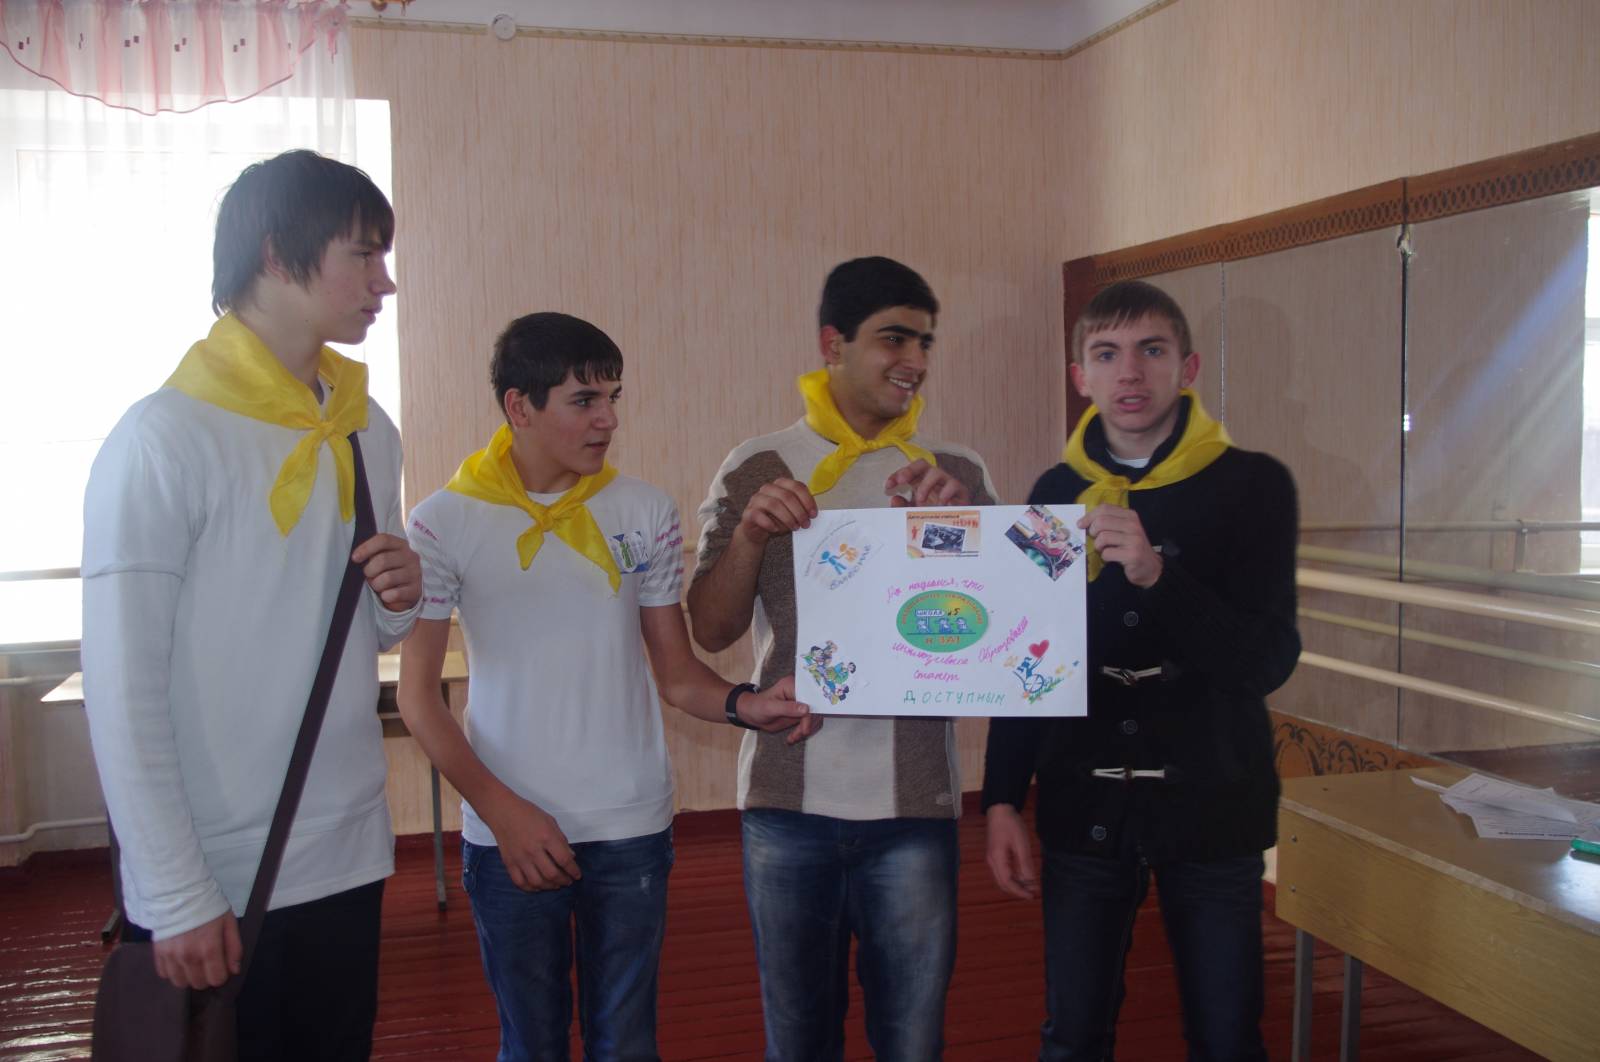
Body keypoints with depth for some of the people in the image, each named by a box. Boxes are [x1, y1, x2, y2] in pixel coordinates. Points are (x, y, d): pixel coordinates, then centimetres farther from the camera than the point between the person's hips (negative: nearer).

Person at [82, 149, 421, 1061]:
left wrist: (401, 600, -6)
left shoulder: (367, 430, 6)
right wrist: (178, 897, -16)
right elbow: (123, 694, -15)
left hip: (348, 859, 6)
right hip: (212, 883, -6)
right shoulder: (165, 438, -14)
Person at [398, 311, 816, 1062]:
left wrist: (744, 705, -17)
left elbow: (678, 674, 4)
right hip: (510, 834, -1)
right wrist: (501, 809, -12)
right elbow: (418, 697, -3)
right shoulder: (444, 523, -5)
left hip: (631, 831, 2)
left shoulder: (645, 514, 1)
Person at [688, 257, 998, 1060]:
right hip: (790, 795, 0)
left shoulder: (957, 475, 4)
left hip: (914, 798, 0)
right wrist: (751, 532, -17)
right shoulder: (758, 471, 2)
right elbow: (710, 630, 0)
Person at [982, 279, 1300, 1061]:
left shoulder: (1252, 485, -4)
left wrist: (1157, 575, -26)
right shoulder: (1056, 493, 4)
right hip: (1084, 810, 2)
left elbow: (1268, 660, -12)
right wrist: (1002, 798, 4)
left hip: (1211, 806, -2)